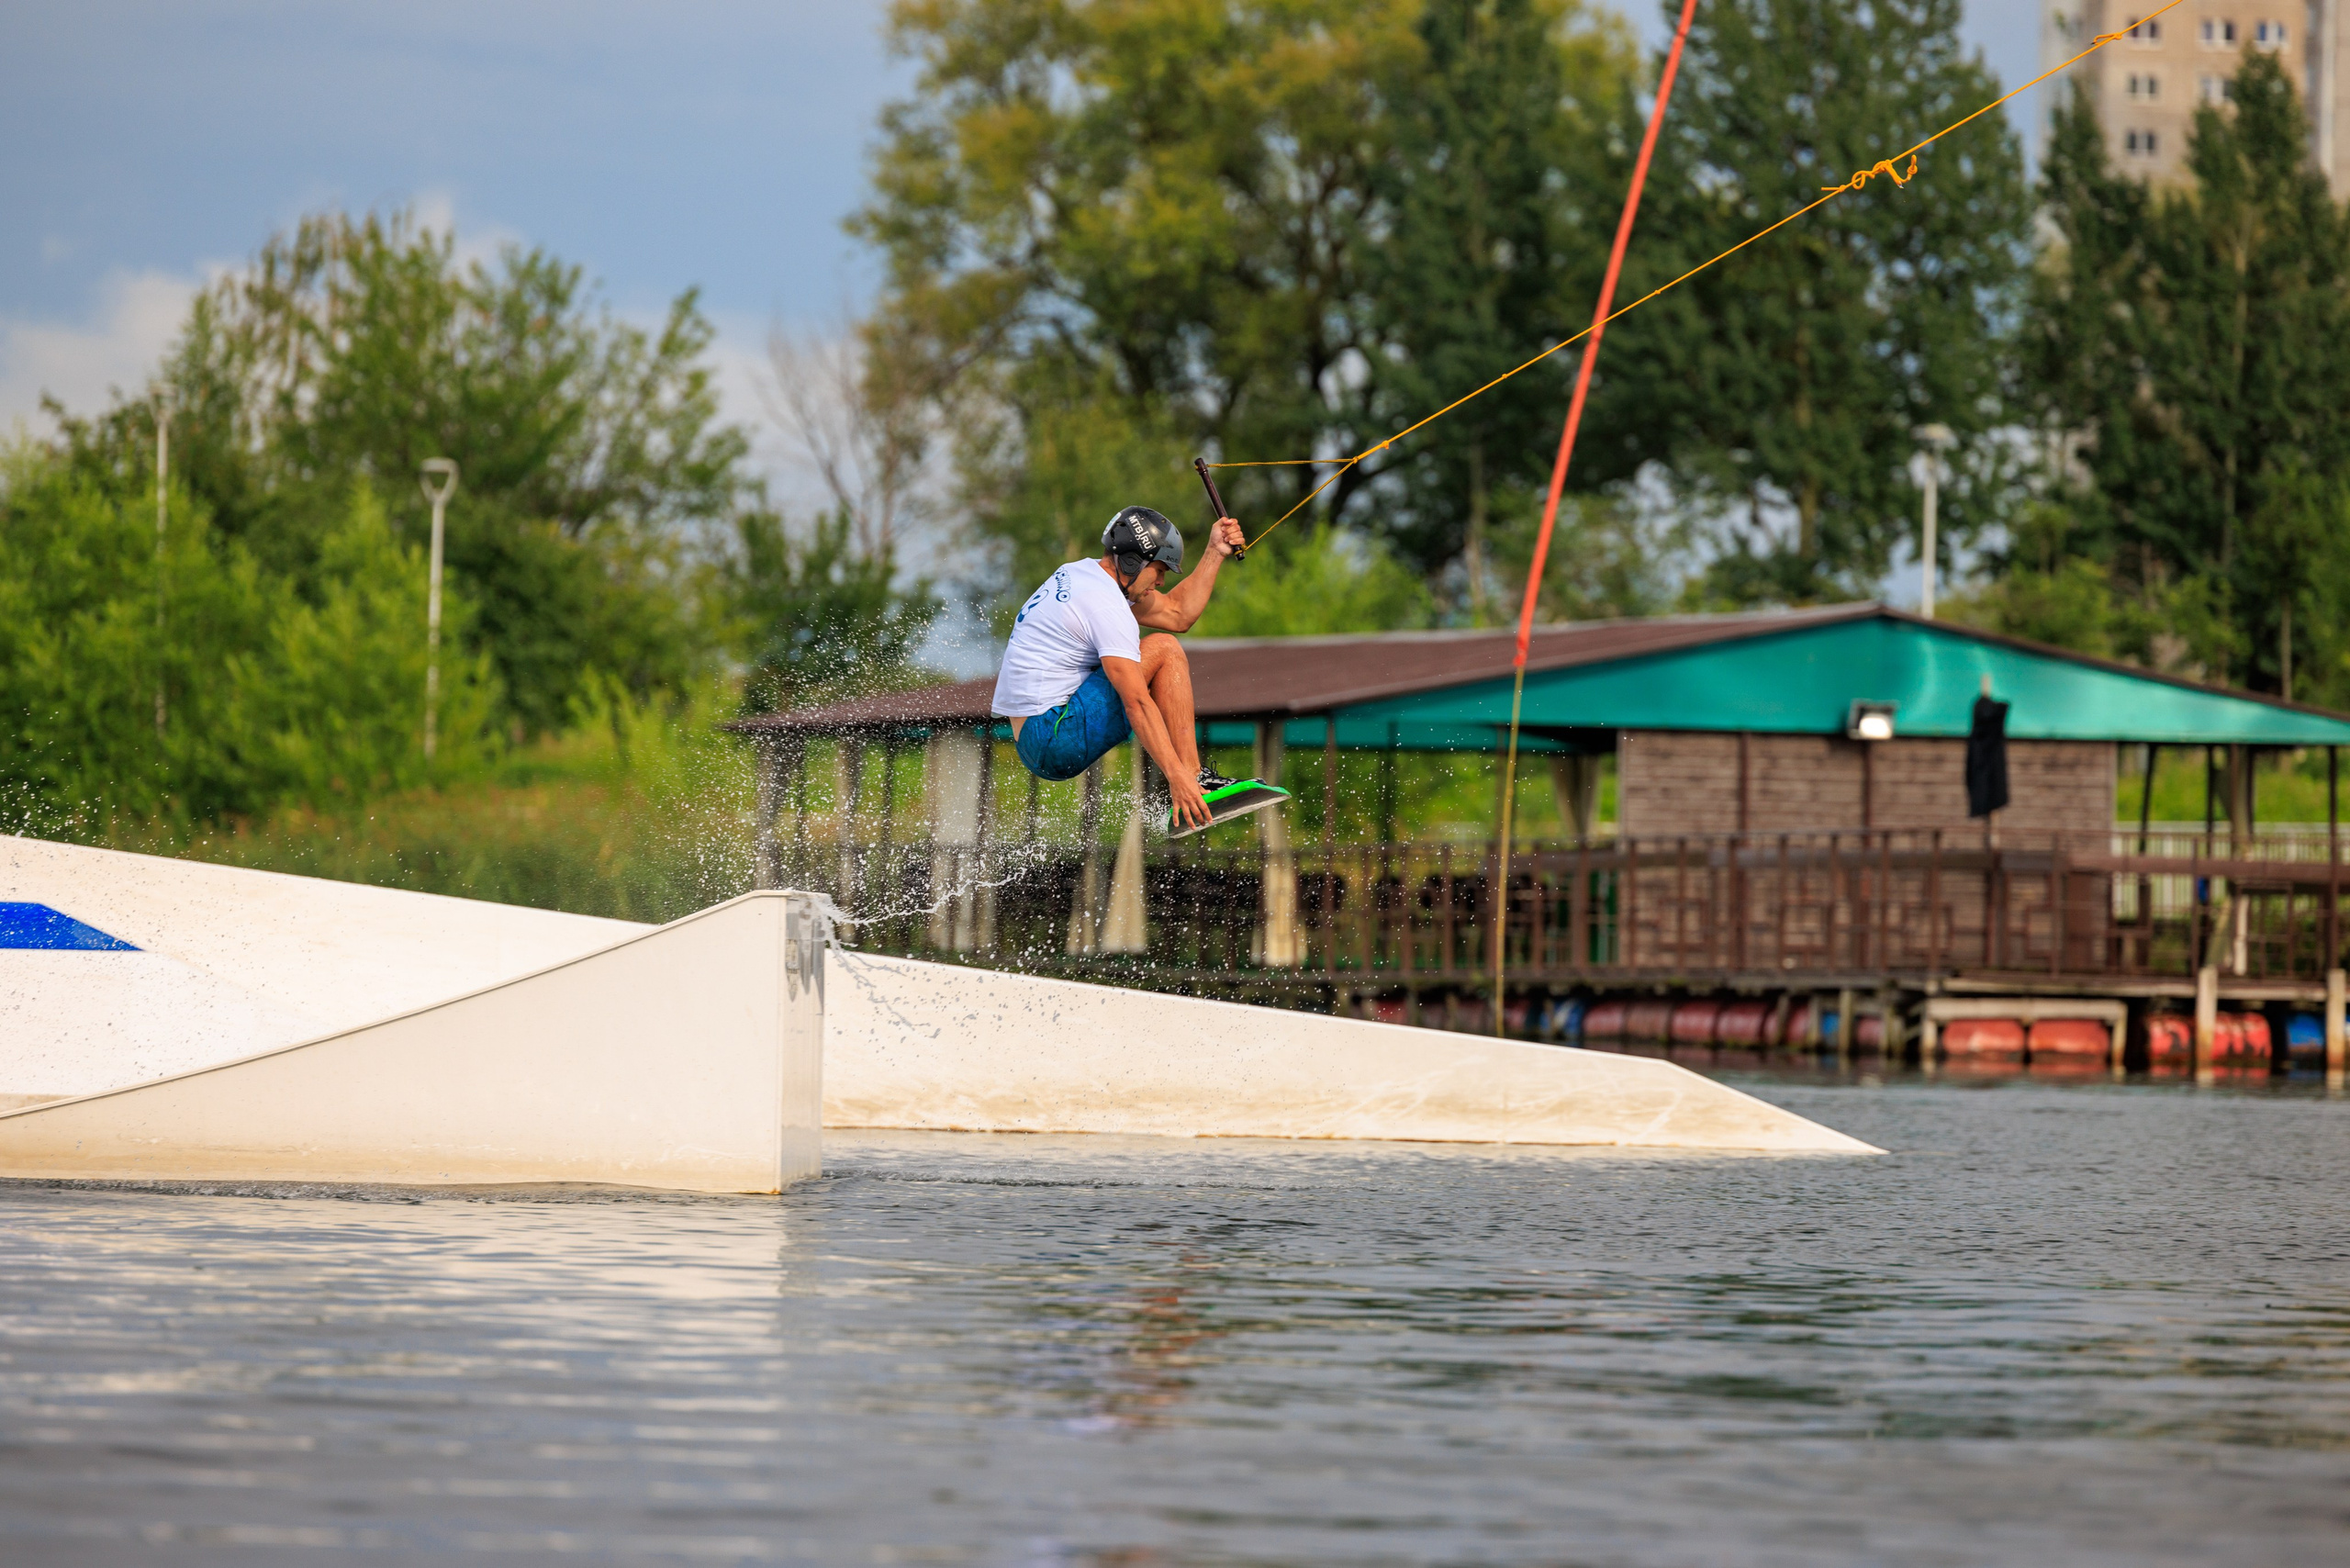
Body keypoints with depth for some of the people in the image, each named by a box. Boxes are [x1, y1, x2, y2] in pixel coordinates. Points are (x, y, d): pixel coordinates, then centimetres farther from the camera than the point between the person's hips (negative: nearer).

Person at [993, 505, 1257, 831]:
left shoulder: (1080, 573, 14)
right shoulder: (1106, 605, -16)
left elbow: (1178, 615, 21)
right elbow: (1136, 705, -23)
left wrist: (1215, 553, 17)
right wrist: (1178, 777, -28)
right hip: (1055, 741, -10)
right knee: (1164, 650, -10)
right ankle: (1193, 781, -14)